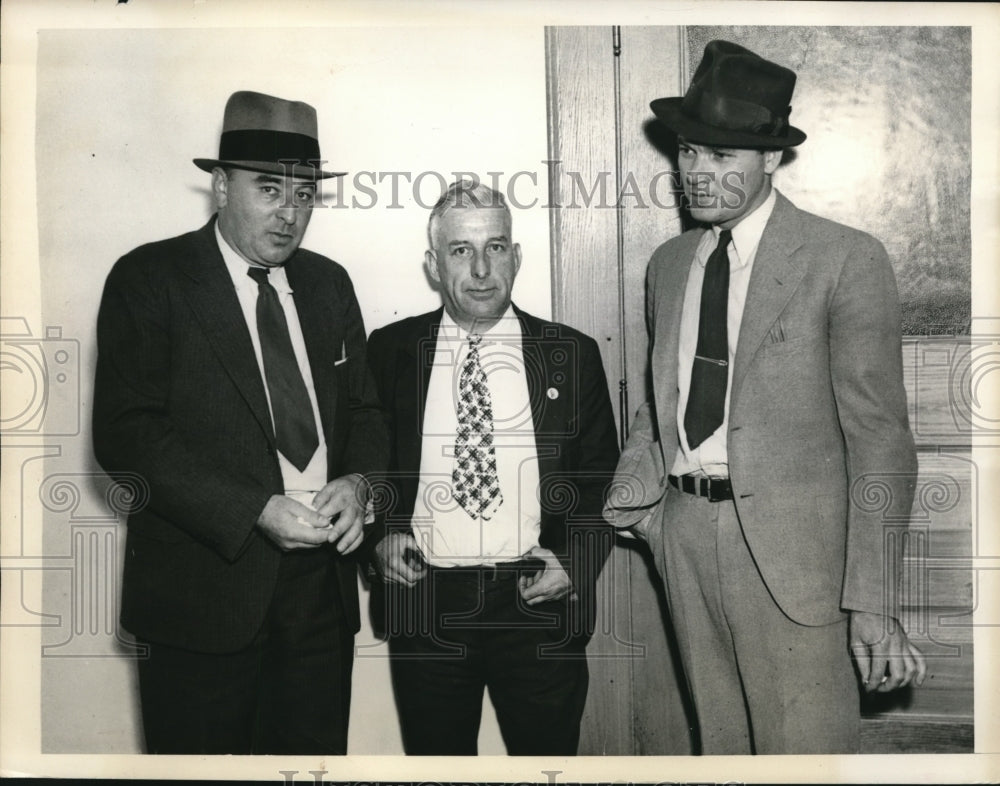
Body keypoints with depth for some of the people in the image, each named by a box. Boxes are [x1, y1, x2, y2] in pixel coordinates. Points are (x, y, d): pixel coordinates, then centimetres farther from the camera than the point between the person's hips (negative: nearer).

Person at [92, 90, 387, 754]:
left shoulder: (329, 282, 12)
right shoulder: (149, 279, -4)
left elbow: (363, 409, 15)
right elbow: (125, 435, -12)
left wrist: (358, 482, -7)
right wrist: (256, 511, -20)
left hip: (322, 582, 5)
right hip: (203, 593, -4)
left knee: (316, 757, 14)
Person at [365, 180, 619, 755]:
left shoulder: (574, 355, 3)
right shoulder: (390, 351, 5)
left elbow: (602, 478, 7)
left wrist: (575, 562, -7)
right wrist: (382, 534, -4)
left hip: (538, 602, 0)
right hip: (425, 605, 1)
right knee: (436, 760, 14)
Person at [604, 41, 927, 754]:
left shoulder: (846, 261, -8)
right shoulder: (668, 265, 11)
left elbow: (877, 433, -10)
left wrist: (873, 599, -15)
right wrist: (634, 491, 0)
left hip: (791, 544, -5)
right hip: (684, 531, 5)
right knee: (721, 743, 16)